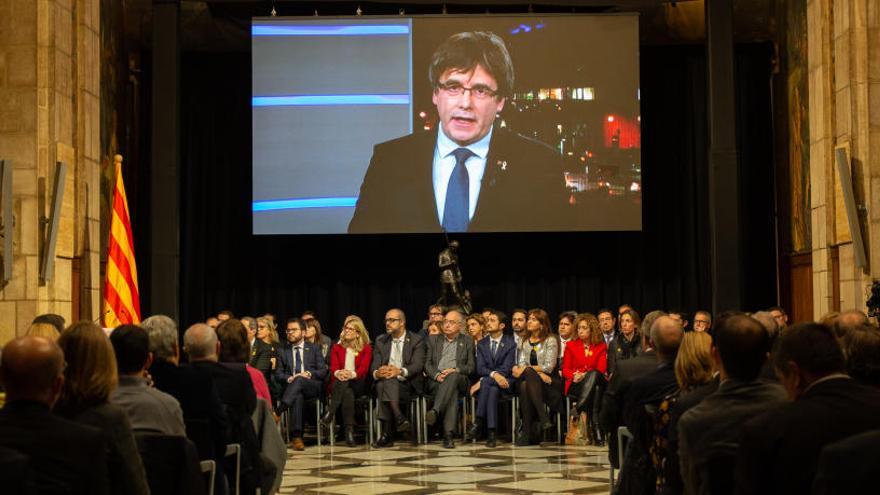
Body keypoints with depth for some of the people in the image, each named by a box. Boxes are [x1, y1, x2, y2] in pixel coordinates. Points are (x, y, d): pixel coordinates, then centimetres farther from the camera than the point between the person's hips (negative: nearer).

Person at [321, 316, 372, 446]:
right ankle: (349, 431, -45)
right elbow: (333, 367, 1)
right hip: (339, 383, 1)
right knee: (347, 392, -35)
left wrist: (352, 374, -29)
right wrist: (338, 373, -25)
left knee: (345, 382, -36)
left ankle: (330, 413, -43)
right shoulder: (337, 348, 18)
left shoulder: (366, 348, 12)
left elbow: (364, 368, -5)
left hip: (358, 384, -1)